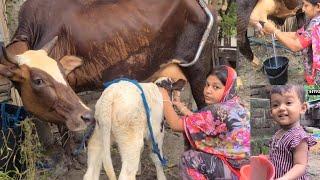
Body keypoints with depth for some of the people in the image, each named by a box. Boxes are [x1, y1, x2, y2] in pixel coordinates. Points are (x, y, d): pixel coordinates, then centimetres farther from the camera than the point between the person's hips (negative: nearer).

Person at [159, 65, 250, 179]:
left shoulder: (218, 111, -23)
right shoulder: (233, 105, 4)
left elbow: (176, 125, -17)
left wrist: (165, 98, -5)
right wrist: (183, 108, 13)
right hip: (244, 165, 9)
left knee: (188, 159, -3)